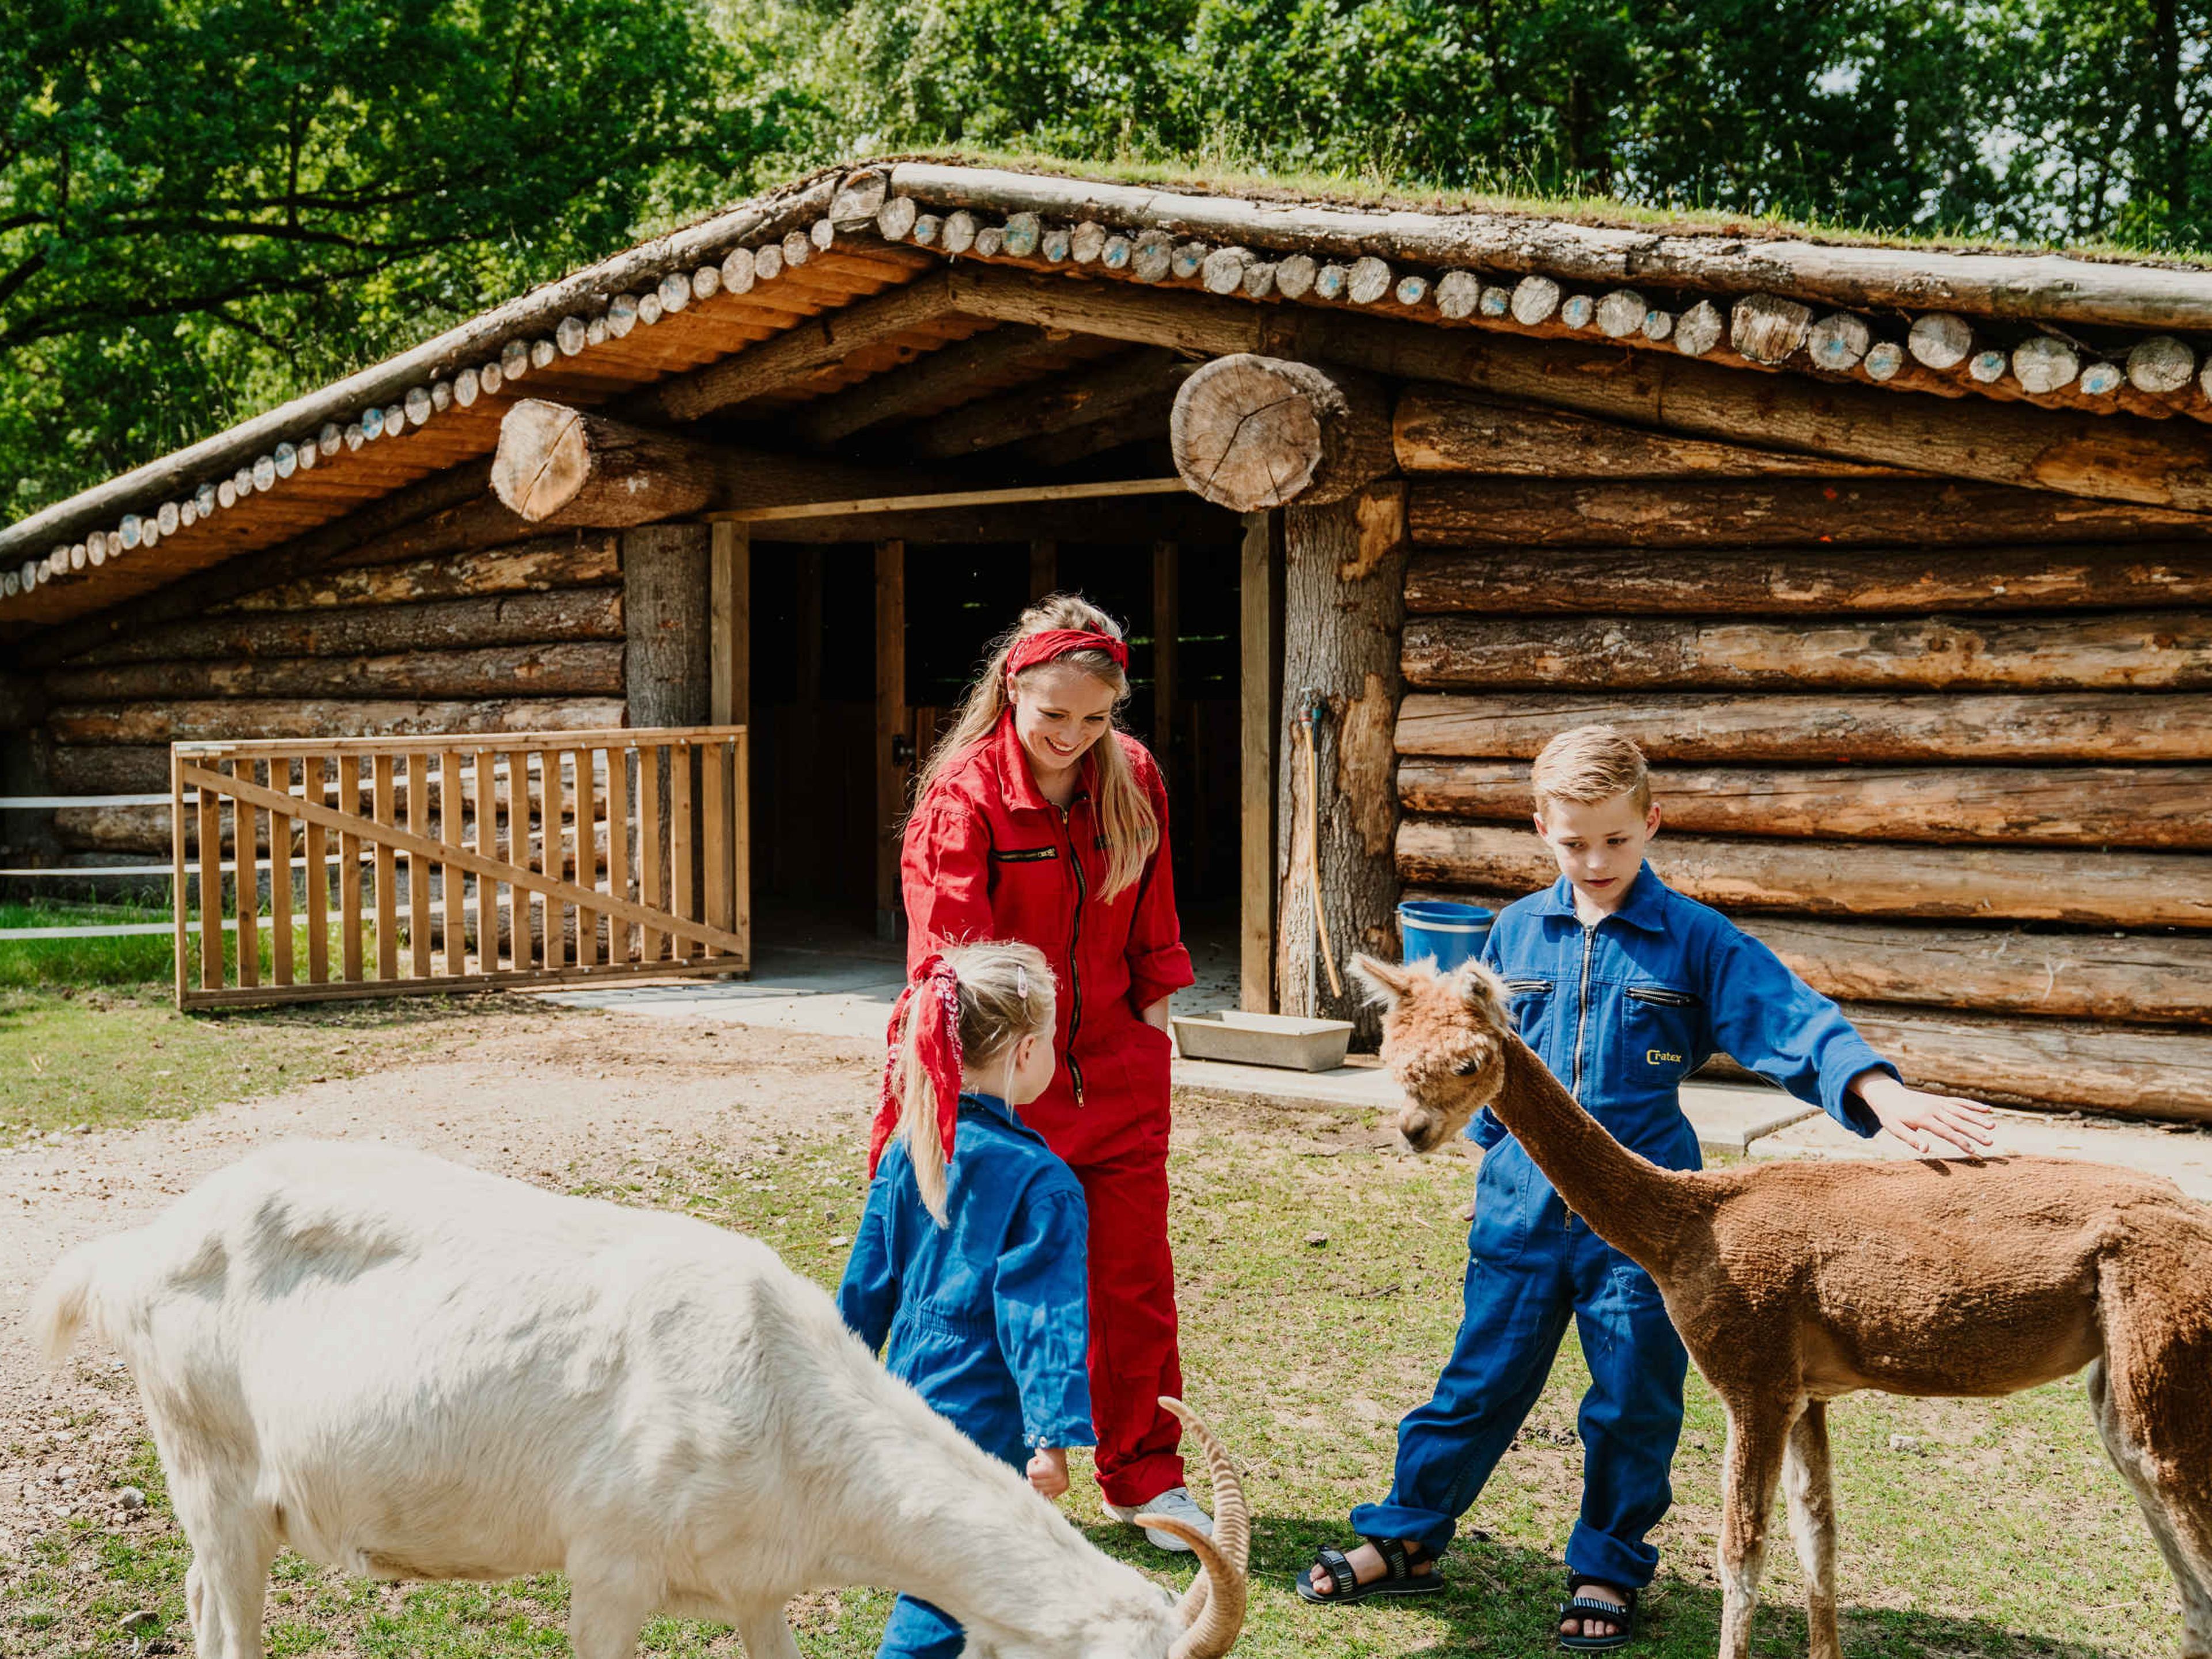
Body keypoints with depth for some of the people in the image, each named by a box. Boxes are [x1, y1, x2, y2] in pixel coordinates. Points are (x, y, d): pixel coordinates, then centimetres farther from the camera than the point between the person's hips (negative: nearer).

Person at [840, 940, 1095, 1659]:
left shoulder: (906, 1151, 2)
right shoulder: (1038, 1180, -18)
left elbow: (867, 1282, 9)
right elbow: (1045, 1314, -21)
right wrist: (1055, 1433, -21)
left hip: (913, 1392, 8)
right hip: (984, 1413, -7)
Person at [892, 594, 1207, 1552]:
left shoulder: (1134, 779, 1)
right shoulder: (966, 792, -14)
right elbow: (951, 945, -22)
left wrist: (1156, 1009, 12)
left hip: (1117, 1063, 4)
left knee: (1133, 1277, 8)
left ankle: (1145, 1476, 23)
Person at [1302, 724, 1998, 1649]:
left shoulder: (1697, 941, -6)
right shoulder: (1518, 933, 3)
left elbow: (1796, 1026, -13)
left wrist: (1889, 1097, -26)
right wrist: (1493, 1151, 18)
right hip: (1523, 1202, 2)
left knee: (1634, 1402, 8)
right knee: (1480, 1381, 11)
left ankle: (1607, 1571, 25)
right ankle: (1404, 1540, 24)